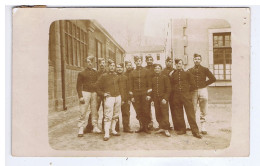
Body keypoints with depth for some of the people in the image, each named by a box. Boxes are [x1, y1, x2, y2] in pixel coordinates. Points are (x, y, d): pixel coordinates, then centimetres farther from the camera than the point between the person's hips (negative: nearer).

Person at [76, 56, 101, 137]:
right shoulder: (82, 73, 4)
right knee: (84, 112, -5)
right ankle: (81, 129, 1)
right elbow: (79, 85, 0)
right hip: (85, 93, -3)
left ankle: (95, 127, 15)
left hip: (94, 93, 3)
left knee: (94, 111, 6)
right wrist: (80, 96, -9)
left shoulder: (95, 73, 13)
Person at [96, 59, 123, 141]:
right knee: (108, 116, -9)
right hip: (109, 98, -5)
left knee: (116, 116, 11)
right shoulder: (104, 76, -2)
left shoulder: (117, 76, 12)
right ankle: (106, 134, -6)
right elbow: (98, 86, 0)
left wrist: (121, 97, 16)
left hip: (118, 97, 5)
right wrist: (103, 94, -9)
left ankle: (113, 130, 24)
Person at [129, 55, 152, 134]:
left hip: (144, 94, -1)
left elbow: (149, 83, 2)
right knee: (138, 112, 4)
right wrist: (132, 96, 1)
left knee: (145, 111, -2)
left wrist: (148, 94, -6)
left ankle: (146, 127, 9)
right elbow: (131, 85, 7)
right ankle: (141, 126, 16)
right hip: (136, 94, 1)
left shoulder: (146, 71, 5)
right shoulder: (132, 73, 8)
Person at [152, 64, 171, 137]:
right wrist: (152, 98, 8)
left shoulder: (165, 77, 0)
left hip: (163, 99, -4)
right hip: (156, 99, 4)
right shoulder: (153, 79, 13)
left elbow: (168, 89, -4)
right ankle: (161, 128, 18)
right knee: (158, 114, 7)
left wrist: (165, 98, -13)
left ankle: (166, 129, 0)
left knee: (165, 114, -6)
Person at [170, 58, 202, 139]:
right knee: (179, 114, 7)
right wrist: (175, 90, 7)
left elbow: (191, 83, 9)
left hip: (186, 94, -2)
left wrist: (186, 89, 3)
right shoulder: (173, 74, 12)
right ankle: (182, 129, 21)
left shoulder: (187, 73, 7)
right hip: (176, 95, 3)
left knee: (190, 113, -7)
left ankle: (195, 131, -3)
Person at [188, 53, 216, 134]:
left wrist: (205, 84, 2)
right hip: (193, 91, 0)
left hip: (203, 90, 0)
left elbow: (213, 79, 7)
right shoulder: (190, 70, 9)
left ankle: (203, 128, 8)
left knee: (203, 111, 2)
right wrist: (190, 87, 0)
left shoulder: (205, 69, 8)